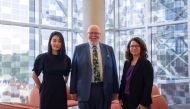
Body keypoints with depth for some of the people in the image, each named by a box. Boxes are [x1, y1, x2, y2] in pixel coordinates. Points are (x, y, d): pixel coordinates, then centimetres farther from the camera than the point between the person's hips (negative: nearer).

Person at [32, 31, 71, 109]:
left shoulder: (66, 59, 1)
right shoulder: (42, 57, -6)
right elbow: (34, 75, 4)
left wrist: (61, 84, 13)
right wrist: (41, 87, 8)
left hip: (61, 92, 3)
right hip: (47, 92, -2)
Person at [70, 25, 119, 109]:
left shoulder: (108, 49, 7)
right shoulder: (79, 49, 3)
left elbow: (113, 70, 7)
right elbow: (74, 71, 2)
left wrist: (115, 91, 6)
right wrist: (73, 90, 0)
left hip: (104, 90, 2)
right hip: (85, 90, -1)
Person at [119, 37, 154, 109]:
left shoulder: (146, 64, -9)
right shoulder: (127, 63, 9)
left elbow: (148, 85, -14)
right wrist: (120, 97, 6)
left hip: (138, 101, -5)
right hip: (126, 100, 6)